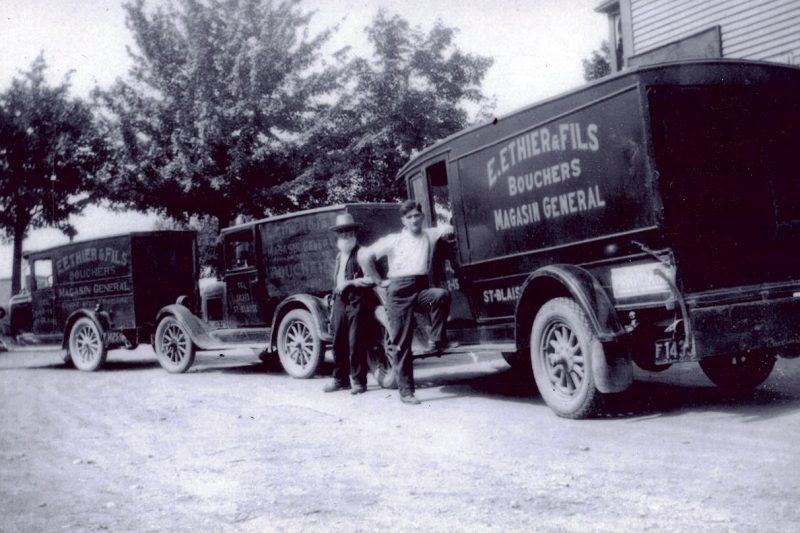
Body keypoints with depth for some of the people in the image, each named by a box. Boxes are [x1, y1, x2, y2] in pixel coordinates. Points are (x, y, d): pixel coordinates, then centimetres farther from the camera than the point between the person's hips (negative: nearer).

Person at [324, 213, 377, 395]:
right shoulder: (339, 256, 18)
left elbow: (371, 279, -14)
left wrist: (350, 283, -16)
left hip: (358, 301, -7)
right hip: (340, 301, 7)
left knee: (356, 344, -6)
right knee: (339, 343, 9)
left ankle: (358, 381, 2)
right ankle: (341, 379, 19)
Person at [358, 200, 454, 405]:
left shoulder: (429, 235, 12)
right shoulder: (393, 240, 6)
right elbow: (364, 256, 5)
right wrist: (379, 281, 5)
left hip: (422, 288, 2)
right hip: (400, 291, -1)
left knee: (442, 295, -34)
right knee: (402, 343, -2)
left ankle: (436, 342, -18)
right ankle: (406, 391, 4)